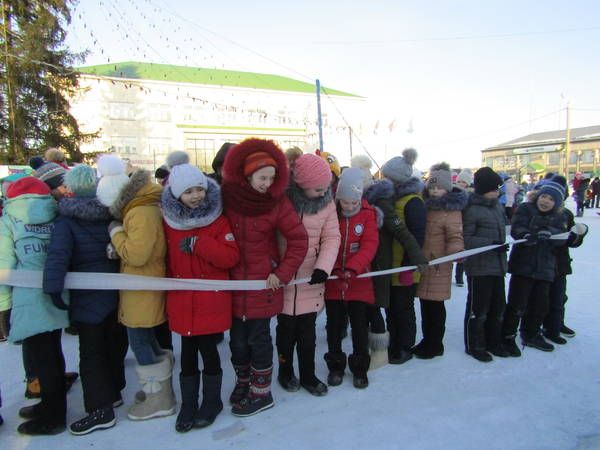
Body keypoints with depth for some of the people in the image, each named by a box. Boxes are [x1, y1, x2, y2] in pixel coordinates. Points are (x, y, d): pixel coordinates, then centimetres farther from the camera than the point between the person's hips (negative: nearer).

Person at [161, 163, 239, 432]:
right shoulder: (169, 220, 2)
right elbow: (166, 258, 14)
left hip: (212, 302, -3)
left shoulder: (218, 220, -7)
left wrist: (198, 243, -21)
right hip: (181, 301, 3)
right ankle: (188, 404, 33)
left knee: (208, 350, 8)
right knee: (187, 353, 14)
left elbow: (231, 257, -15)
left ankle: (212, 401, 31)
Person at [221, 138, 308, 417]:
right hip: (233, 282, 3)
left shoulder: (277, 202, -10)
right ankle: (243, 381, 39)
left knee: (258, 338, 9)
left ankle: (261, 392, 28)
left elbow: (299, 240, -8)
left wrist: (282, 273, -11)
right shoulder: (227, 197, -5)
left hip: (262, 283, -2)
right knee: (237, 339, 13)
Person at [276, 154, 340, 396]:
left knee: (308, 330, 13)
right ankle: (285, 372, 36)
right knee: (287, 328, 13)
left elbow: (332, 237, -4)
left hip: (311, 279, 2)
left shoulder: (327, 202, -4)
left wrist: (323, 267, -18)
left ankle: (308, 375, 32)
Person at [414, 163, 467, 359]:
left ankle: (435, 345, 20)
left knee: (435, 306, 3)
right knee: (425, 304, 16)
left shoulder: (451, 209, -10)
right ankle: (427, 341, 31)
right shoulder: (425, 204, 11)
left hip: (438, 266, -7)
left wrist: (455, 252, -32)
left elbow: (455, 237, -15)